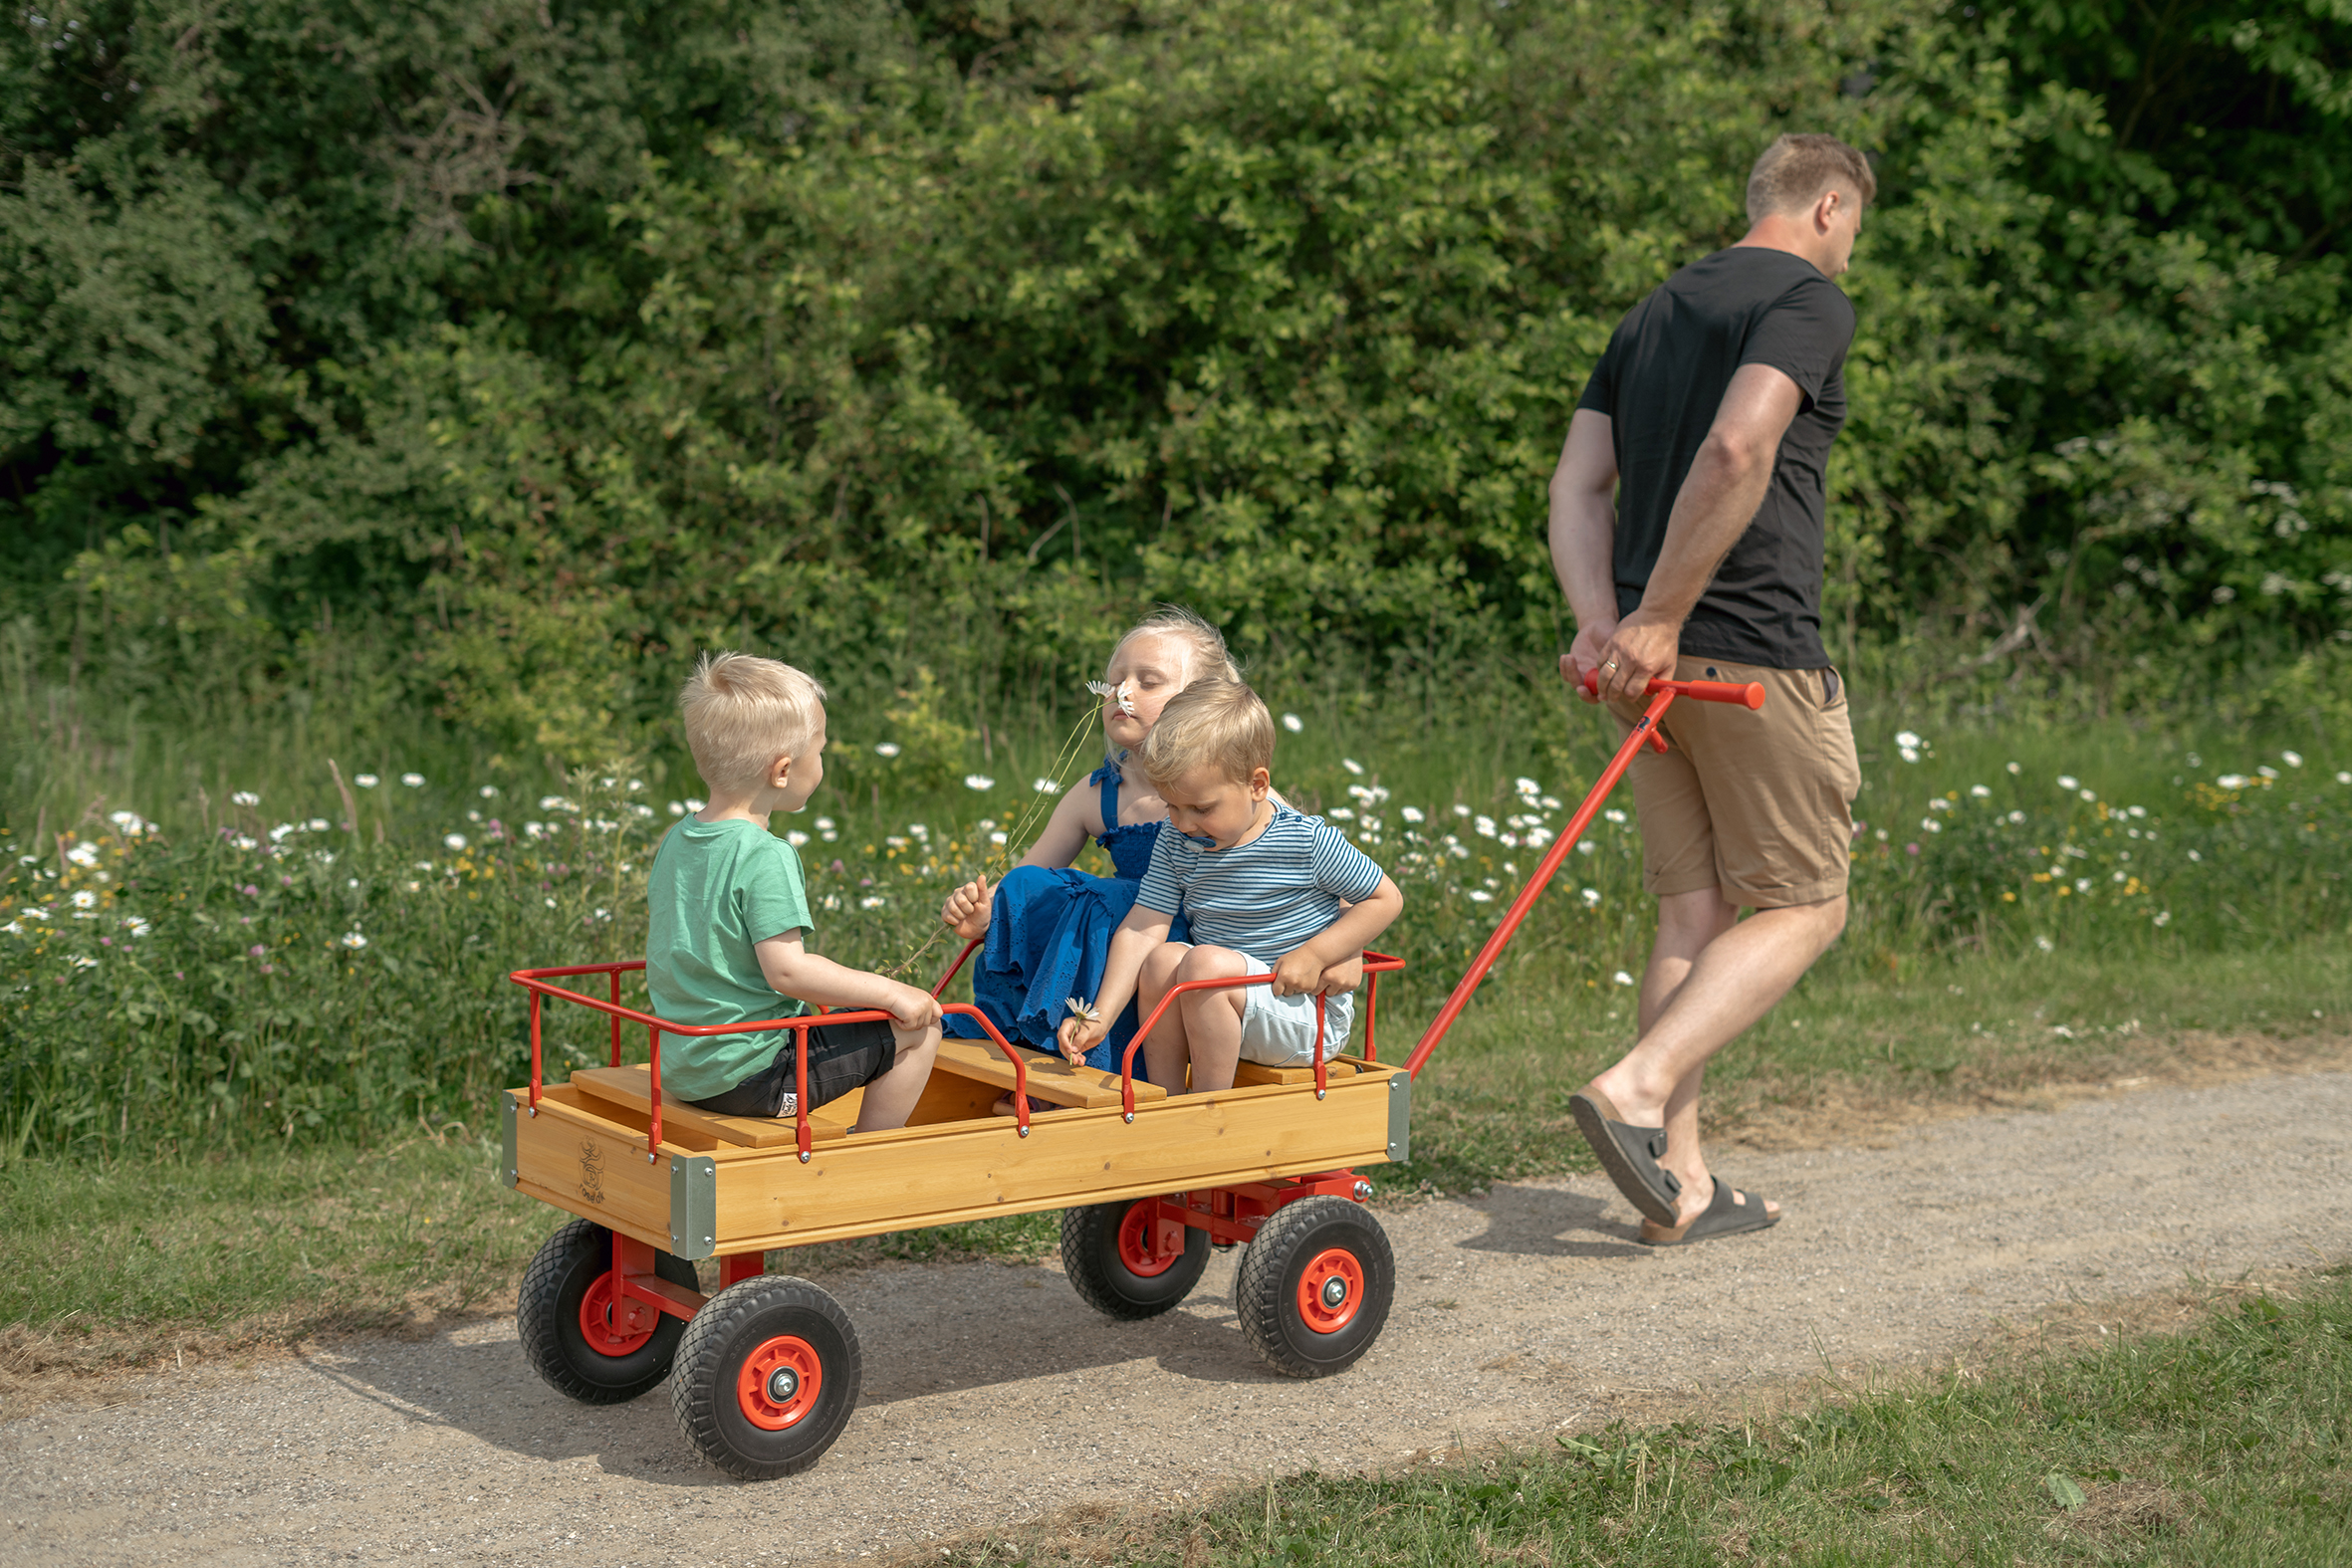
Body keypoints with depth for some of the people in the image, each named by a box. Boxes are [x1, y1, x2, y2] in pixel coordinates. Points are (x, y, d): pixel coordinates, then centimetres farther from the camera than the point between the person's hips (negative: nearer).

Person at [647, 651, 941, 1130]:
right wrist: (889, 992, -17)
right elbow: (786, 970, -26)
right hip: (751, 1078, -9)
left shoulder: (675, 843, 6)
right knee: (916, 1030, -1)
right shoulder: (765, 858, -20)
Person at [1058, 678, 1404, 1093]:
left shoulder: (1310, 842, -13)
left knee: (1205, 963, -29)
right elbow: (1140, 930, -7)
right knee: (1163, 958, -21)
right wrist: (1099, 1019, -18)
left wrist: (1315, 955, -15)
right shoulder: (1177, 845, 1)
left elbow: (1386, 899, -5)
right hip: (1222, 1001, 6)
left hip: (1310, 1019, -6)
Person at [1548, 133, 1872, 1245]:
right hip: (1757, 653, -8)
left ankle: (1682, 1185, 9)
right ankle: (1636, 1089, -15)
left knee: (1694, 912, 10)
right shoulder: (1811, 301, -5)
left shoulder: (1654, 312, 20)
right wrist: (1659, 620, -19)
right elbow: (1736, 451, -22)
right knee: (1801, 909, 2)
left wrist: (1601, 618, -2)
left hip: (1658, 661, 8)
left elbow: (1578, 481, 10)